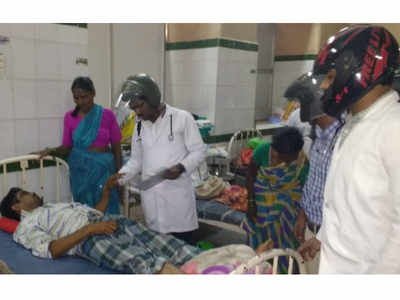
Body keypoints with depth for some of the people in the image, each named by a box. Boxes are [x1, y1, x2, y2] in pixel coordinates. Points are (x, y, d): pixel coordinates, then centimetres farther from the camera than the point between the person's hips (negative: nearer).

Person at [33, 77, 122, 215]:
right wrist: (51, 151, -14)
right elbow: (67, 148, 6)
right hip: (80, 169, 2)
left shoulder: (107, 115, -2)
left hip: (103, 168, -1)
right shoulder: (70, 117, 4)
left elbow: (116, 148, 1)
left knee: (106, 211, -3)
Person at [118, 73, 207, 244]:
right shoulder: (139, 125, 11)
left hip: (177, 193, -4)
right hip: (150, 195, 5)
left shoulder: (182, 118, -6)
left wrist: (181, 167, -22)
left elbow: (199, 151, -5)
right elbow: (136, 161, 16)